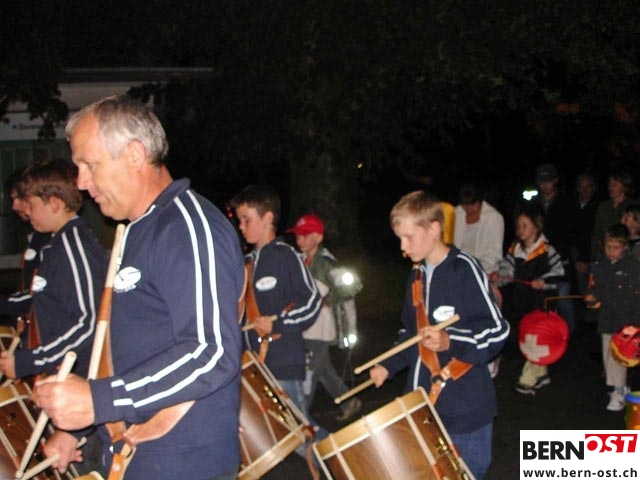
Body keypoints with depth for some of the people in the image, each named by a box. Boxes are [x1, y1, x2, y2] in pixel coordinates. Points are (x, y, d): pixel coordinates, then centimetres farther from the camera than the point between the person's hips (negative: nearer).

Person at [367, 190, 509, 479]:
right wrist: (389, 365, 12)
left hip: (465, 407, -7)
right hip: (424, 404, 7)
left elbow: (497, 331, -16)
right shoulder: (417, 274, 11)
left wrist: (450, 342, -28)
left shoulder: (464, 269, -14)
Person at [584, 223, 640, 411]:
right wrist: (592, 297, -6)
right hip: (606, 319, 6)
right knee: (608, 357, 13)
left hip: (625, 320, -5)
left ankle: (618, 394, 1)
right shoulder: (599, 266, 5)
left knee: (617, 356, -8)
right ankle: (618, 387, 29)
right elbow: (594, 287, 17)